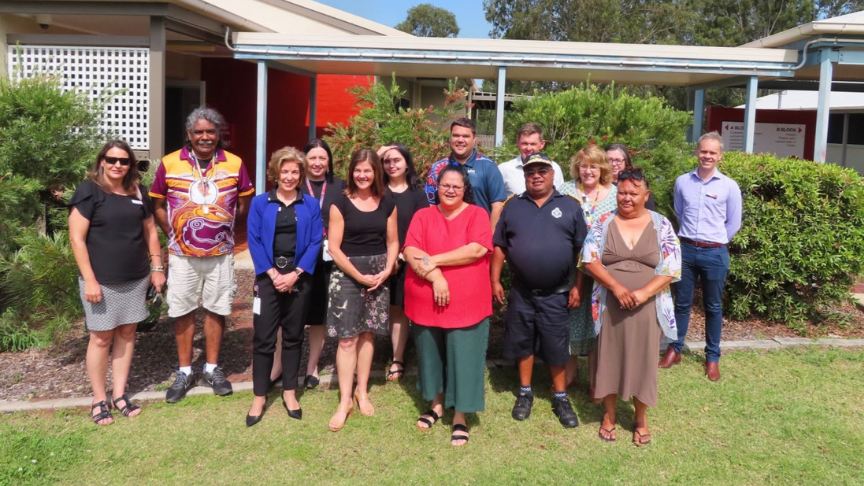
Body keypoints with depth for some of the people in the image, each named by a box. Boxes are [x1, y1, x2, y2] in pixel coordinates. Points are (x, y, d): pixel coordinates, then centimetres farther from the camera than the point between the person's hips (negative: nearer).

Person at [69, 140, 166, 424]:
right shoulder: (89, 191, -8)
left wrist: (157, 267, 10)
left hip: (136, 279, 5)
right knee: (102, 338, 2)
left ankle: (119, 394, 23)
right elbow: (76, 238, -11)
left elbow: (150, 232, 16)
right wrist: (89, 279, -15)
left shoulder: (138, 192, 7)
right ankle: (99, 399, 17)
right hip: (102, 281, -5)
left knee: (127, 333, 10)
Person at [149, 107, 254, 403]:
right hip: (182, 255, 0)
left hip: (221, 254, 1)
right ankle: (185, 372, 21)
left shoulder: (234, 164, -1)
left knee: (216, 310, 9)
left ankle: (213, 369, 24)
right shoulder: (169, 164, -3)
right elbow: (158, 205, 6)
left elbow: (244, 203, 9)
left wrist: (226, 227, 5)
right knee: (182, 311, 7)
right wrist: (173, 234, 1)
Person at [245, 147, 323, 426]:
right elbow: (254, 240, -3)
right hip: (269, 277, -1)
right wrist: (272, 273, -12)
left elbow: (315, 242, -2)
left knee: (293, 336, 10)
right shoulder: (260, 203, 2)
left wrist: (295, 274, -12)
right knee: (263, 338, 0)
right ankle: (259, 397, 12)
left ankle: (289, 392, 22)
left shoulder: (311, 205, 4)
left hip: (299, 278, 1)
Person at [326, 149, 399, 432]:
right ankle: (345, 401, 3)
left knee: (367, 334, 10)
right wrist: (360, 276, -11)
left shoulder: (387, 204, 6)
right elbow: (334, 248, -7)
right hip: (346, 274, -3)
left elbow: (392, 242, 9)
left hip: (378, 274, 3)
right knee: (347, 338, -4)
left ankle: (362, 392, 23)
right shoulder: (341, 204, -4)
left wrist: (386, 270, -7)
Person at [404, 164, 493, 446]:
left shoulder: (477, 215, -1)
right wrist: (435, 277, -20)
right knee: (430, 355, 15)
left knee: (463, 359, 1)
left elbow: (477, 250, -16)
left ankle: (460, 417, 16)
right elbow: (411, 253, -5)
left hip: (467, 303, -3)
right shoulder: (423, 216, 6)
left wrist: (434, 260, -15)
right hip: (426, 302, 3)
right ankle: (436, 405, 35)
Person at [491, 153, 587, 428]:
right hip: (521, 292, 2)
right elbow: (499, 247, 6)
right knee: (523, 343, 11)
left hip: (557, 293, -1)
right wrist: (495, 280, 1)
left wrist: (577, 286, -5)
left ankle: (561, 398, 23)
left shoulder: (570, 207, 0)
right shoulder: (513, 206, 4)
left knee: (556, 347, 7)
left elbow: (582, 250, -1)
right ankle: (525, 393, 28)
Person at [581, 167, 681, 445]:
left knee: (642, 361, 9)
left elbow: (672, 268, -4)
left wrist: (644, 292, -19)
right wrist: (617, 287, -19)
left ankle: (641, 419, 28)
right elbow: (589, 259, -7)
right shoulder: (604, 223, 1)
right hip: (610, 306, 0)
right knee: (609, 358, 9)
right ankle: (609, 415, 28)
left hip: (647, 307, 0)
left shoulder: (661, 226, 0)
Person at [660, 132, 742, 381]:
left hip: (715, 253, -2)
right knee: (681, 303, 11)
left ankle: (712, 357, 20)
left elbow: (733, 223, 4)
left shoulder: (729, 186, -4)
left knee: (713, 307, 9)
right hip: (686, 249, 2)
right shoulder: (682, 182, 2)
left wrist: (715, 241, 9)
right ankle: (675, 349, 23)